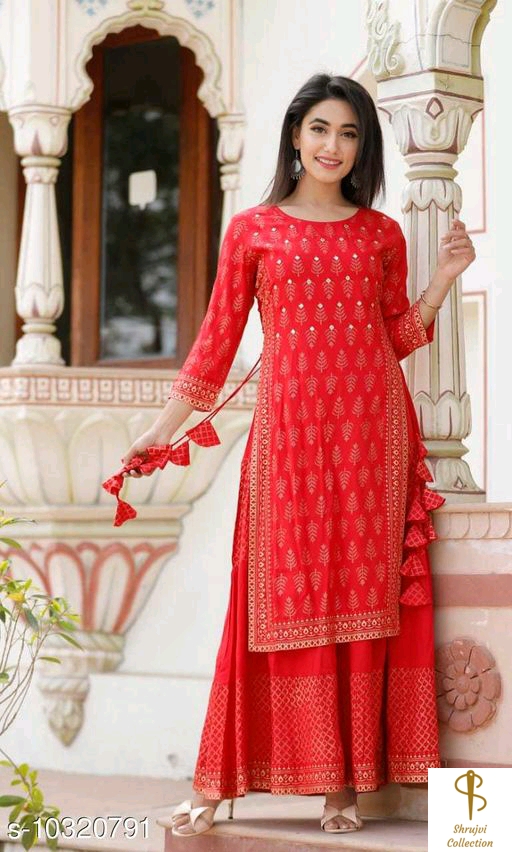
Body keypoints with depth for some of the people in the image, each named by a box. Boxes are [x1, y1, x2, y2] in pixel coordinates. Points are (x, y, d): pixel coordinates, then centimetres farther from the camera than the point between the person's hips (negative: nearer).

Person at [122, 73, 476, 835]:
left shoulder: (382, 234, 12)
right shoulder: (252, 230, 8)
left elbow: (397, 338, 14)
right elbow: (218, 338, 8)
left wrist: (445, 276, 3)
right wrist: (165, 425, 4)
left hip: (370, 427, 2)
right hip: (289, 423, -1)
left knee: (363, 594, -1)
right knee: (284, 597, -5)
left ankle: (349, 781, 3)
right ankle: (221, 782, 0)